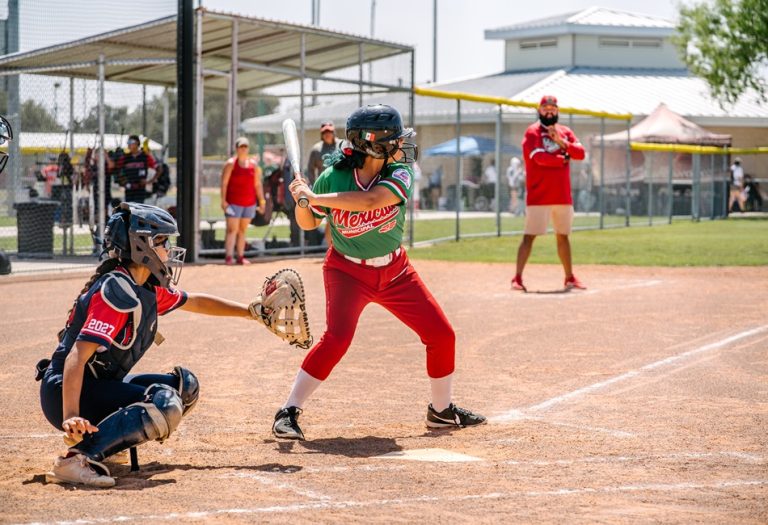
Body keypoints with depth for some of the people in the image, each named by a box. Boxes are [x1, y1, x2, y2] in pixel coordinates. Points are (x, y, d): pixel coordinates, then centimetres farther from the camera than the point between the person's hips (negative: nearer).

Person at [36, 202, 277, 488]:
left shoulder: (147, 289, 9)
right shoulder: (117, 291, -21)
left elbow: (194, 302, 29)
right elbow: (77, 357, -30)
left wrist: (250, 311, 30)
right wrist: (71, 417, -41)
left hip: (102, 384, 10)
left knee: (184, 385, 12)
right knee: (164, 404, -28)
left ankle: (109, 440, 6)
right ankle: (78, 458, -31)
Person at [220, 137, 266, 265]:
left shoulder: (254, 164, 11)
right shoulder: (231, 164, -2)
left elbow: (258, 184, 13)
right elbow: (224, 183, -5)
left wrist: (262, 201, 7)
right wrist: (223, 200, -13)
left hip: (249, 203, 4)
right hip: (233, 203, -4)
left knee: (242, 230, 8)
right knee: (232, 230, -11)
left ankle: (240, 257, 11)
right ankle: (228, 257, -18)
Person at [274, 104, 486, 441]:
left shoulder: (400, 175, -16)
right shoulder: (332, 177, -17)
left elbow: (368, 201, -35)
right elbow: (309, 223, -1)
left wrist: (315, 197, -38)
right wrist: (301, 201, -23)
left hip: (395, 271, 4)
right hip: (347, 271, -3)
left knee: (442, 335, 3)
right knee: (337, 337, -26)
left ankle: (441, 410, 25)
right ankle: (288, 412, -18)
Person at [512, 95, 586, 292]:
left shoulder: (565, 131, 14)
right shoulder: (533, 132, -4)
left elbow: (580, 153, 1)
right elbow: (540, 157, -19)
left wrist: (561, 142, -14)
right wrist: (563, 159, -6)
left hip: (563, 195, 6)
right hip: (539, 196, -6)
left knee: (563, 237, 15)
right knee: (529, 236, -9)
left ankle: (569, 277, 23)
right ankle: (517, 278, -10)